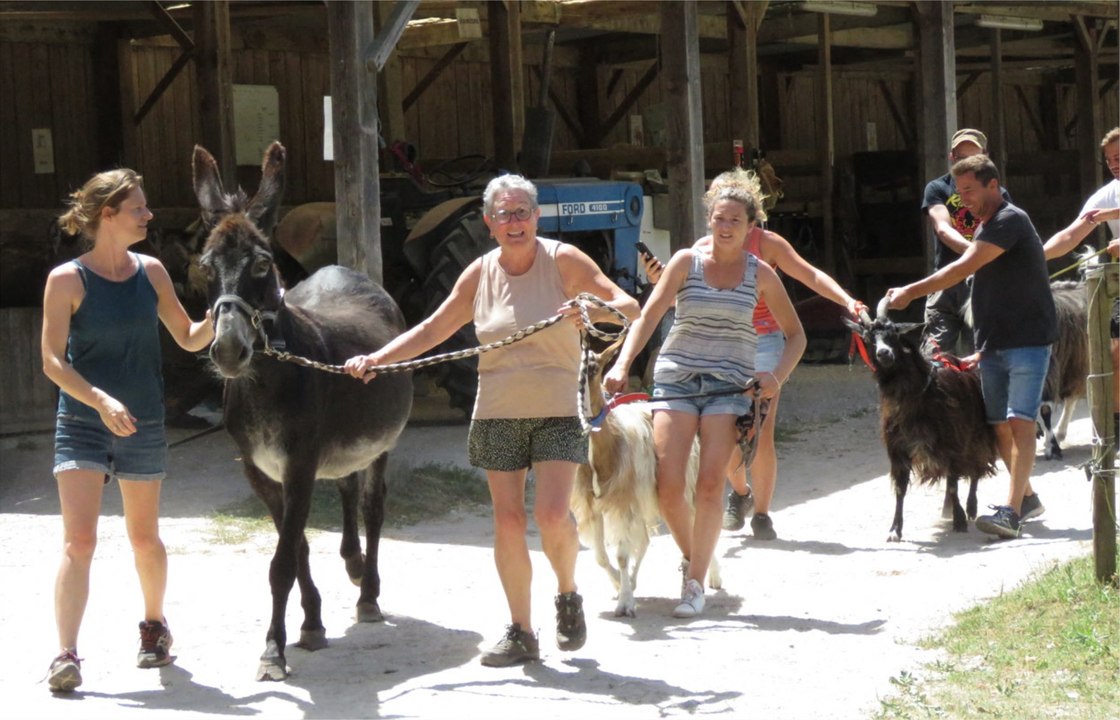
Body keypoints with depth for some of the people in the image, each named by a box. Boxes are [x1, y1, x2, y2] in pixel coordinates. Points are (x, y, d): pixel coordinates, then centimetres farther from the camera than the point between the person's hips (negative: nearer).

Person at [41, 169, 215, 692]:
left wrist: (216, 317, -10)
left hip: (143, 427, 4)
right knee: (78, 540, -13)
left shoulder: (151, 272, 3)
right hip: (82, 426, -4)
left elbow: (189, 339, 11)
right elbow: (52, 361, -13)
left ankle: (154, 625, 37)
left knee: (144, 537, 15)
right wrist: (100, 400, -27)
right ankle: (66, 655, -15)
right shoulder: (67, 280, -10)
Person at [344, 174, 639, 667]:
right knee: (508, 521, 0)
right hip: (497, 413, 3)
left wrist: (597, 311, -28)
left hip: (556, 410, -3)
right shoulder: (480, 274, 4)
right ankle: (520, 632, 9)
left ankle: (568, 597, 13)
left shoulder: (563, 261, -5)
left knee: (552, 515, -16)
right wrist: (375, 360, 2)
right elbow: (432, 331, 12)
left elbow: (630, 307, -6)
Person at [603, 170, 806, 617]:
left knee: (710, 483, -15)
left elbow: (795, 335, 14)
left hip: (730, 386, 0)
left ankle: (696, 582, -4)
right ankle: (690, 554, 18)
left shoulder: (760, 274, 6)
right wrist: (622, 365, -14)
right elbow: (648, 317, 0)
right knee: (668, 487, -11)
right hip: (676, 378, 0)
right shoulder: (686, 261, 4)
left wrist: (777, 377, -3)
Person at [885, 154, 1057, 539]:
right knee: (999, 426, 9)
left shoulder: (1011, 220, -12)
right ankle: (1026, 498, 23)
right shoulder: (985, 228, 18)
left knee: (1020, 422, -16)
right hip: (993, 345, 9)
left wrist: (911, 292, -22)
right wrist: (982, 350, 19)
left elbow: (964, 268, -22)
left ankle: (1011, 511, -25)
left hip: (1027, 341, -9)